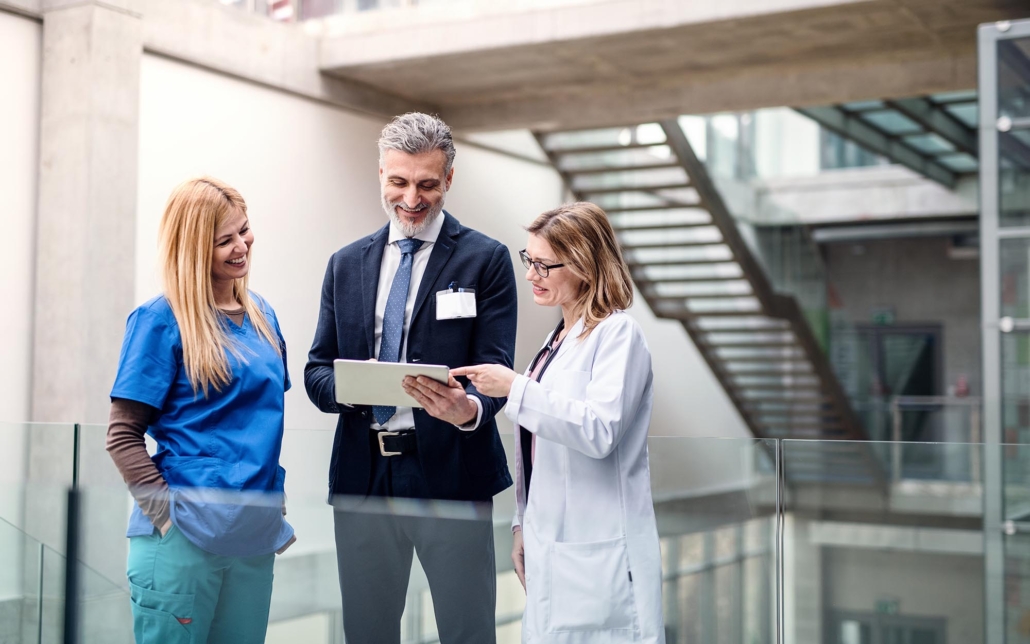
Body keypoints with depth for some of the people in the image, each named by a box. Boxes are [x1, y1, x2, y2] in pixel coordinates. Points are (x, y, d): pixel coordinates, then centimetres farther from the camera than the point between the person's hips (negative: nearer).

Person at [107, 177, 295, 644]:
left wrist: (276, 507, 11)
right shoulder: (161, 320, -8)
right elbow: (123, 435, -9)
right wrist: (167, 513, -16)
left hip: (256, 535, 6)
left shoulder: (261, 316, 10)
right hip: (184, 537, -6)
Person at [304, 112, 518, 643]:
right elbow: (317, 370, 10)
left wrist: (470, 410, -30)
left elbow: (495, 368, -7)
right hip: (362, 475, 4)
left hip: (451, 474, -3)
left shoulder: (486, 259, -1)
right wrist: (344, 387, -14)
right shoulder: (346, 264, 12)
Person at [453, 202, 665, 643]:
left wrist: (515, 388, -26)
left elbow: (600, 431, -23)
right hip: (550, 547, 8)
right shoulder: (559, 338, 15)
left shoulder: (618, 333, -10)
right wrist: (523, 525, 18)